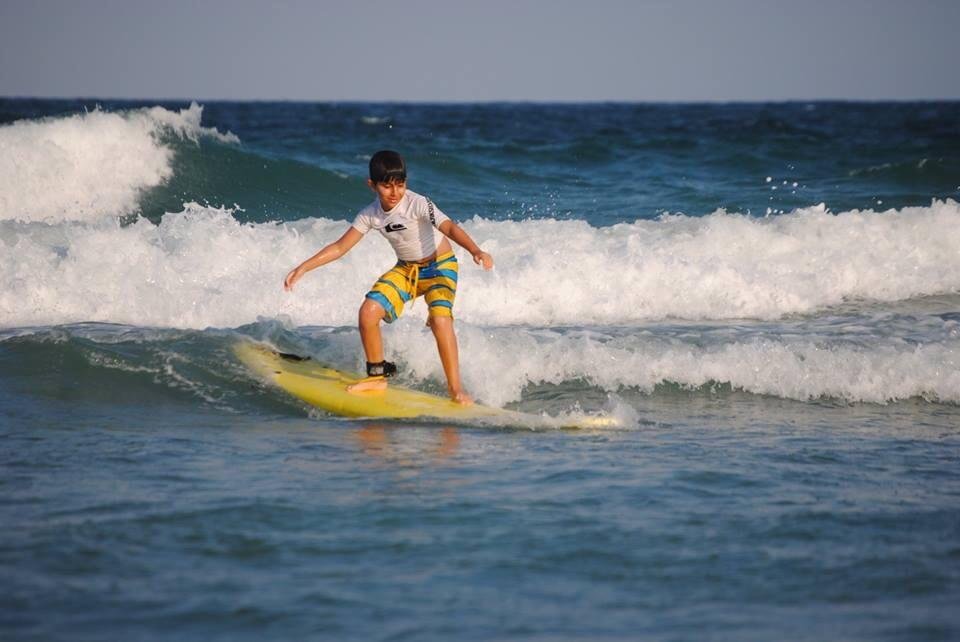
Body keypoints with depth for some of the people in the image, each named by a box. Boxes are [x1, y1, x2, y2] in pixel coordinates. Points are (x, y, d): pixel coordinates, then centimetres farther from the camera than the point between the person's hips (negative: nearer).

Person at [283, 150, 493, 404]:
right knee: (368, 312, -12)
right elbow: (340, 247, -3)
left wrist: (476, 251, -55)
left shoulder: (418, 204, -25)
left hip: (440, 265, -5)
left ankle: (455, 389, -18)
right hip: (406, 269, 5)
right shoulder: (370, 215, -9)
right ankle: (377, 376, 7)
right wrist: (302, 268, -8)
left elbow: (449, 227, -38)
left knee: (440, 319, -28)